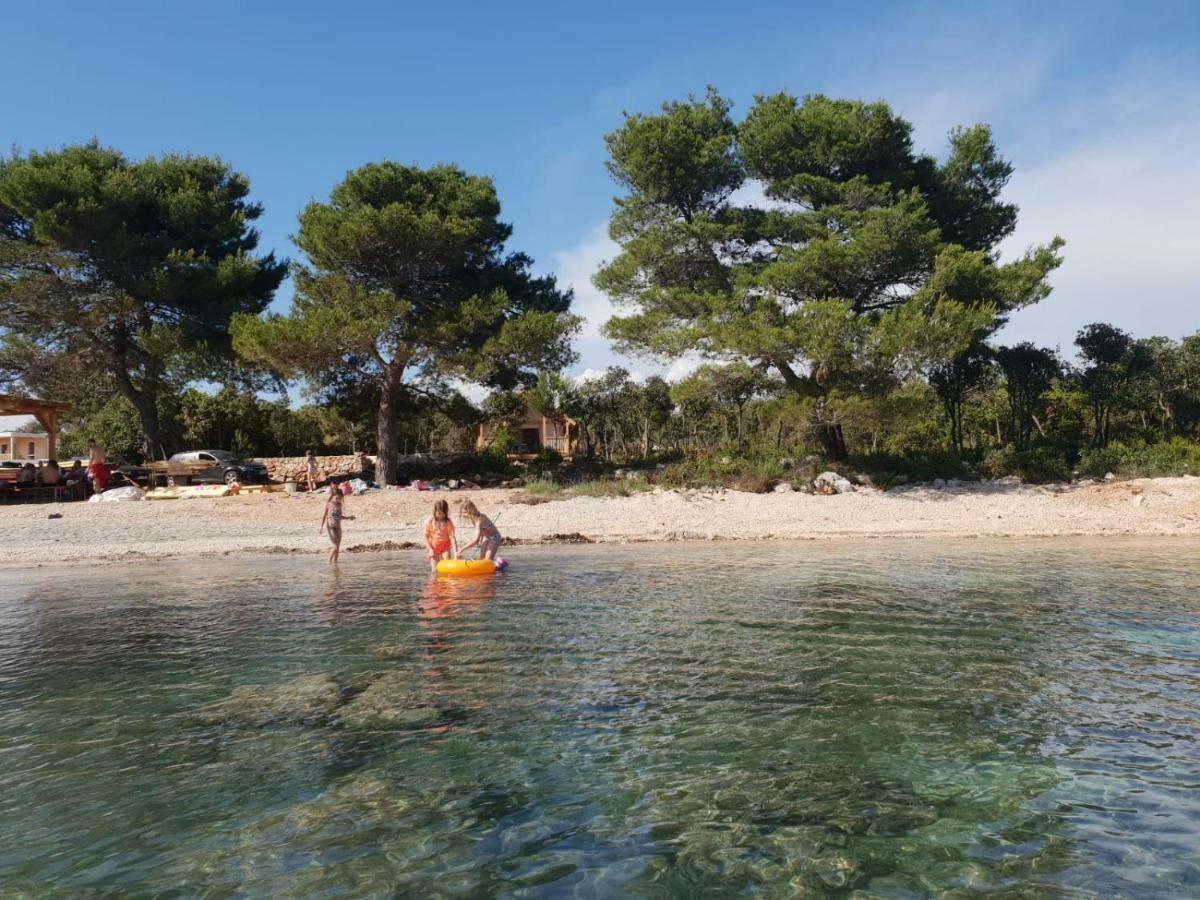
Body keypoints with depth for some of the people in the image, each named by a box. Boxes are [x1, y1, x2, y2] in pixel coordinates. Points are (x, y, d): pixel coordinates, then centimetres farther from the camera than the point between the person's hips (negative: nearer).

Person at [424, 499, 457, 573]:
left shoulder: (448, 522, -11)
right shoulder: (429, 521, -11)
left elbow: (452, 537, -16)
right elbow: (426, 536, -5)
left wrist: (455, 551, -26)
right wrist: (430, 549, -13)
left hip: (445, 547, 0)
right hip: (433, 548, 0)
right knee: (435, 571, -3)